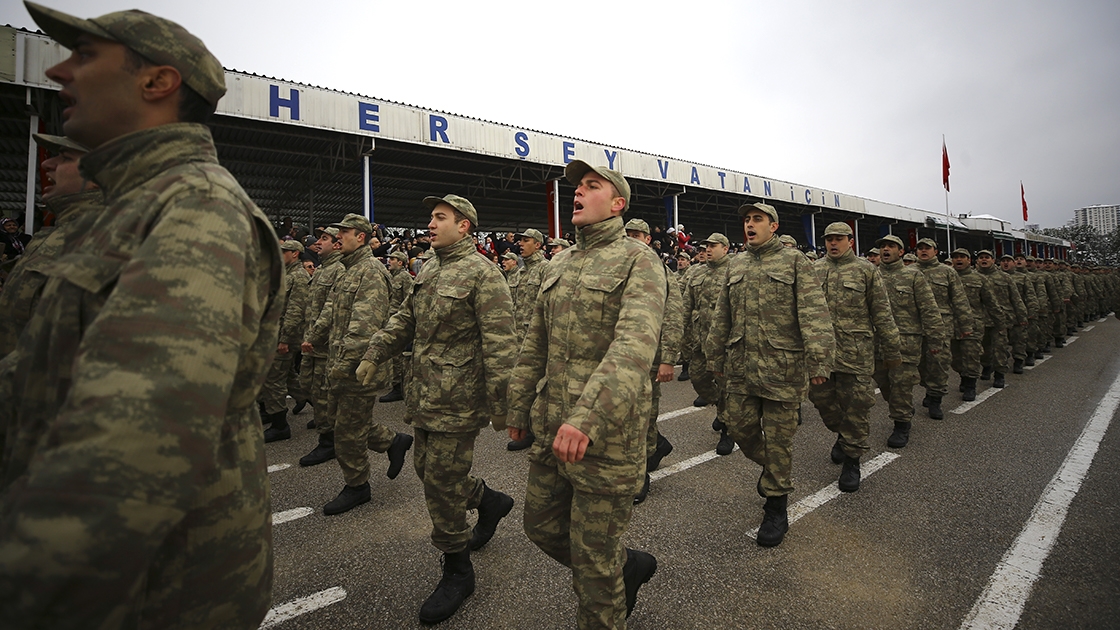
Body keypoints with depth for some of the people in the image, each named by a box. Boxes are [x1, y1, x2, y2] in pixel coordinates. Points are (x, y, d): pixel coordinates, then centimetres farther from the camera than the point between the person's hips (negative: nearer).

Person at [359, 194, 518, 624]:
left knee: (442, 482, -1)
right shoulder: (428, 271, 13)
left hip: (458, 400, -9)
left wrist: (499, 403, -20)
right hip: (424, 395, 9)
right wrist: (376, 352, 8)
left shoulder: (481, 274, -14)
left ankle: (457, 572, 20)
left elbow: (499, 345, -19)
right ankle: (490, 502, 43)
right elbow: (405, 318, 20)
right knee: (428, 470, 20)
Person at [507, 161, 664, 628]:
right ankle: (630, 567, 44)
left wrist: (587, 418, -36)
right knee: (542, 525, 21)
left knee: (593, 555, 8)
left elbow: (635, 346, -26)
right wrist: (519, 407, 16)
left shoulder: (638, 261, -10)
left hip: (606, 430, -7)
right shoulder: (559, 264, 13)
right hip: (550, 427, 8)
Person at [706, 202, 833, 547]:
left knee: (778, 436, 4)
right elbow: (721, 316, 15)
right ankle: (770, 466, 40)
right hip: (740, 366, 5)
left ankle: (776, 509, 21)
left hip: (782, 365, -4)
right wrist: (716, 357, 14)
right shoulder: (735, 264, 13)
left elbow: (814, 314, -10)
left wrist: (818, 360, -19)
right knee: (738, 425, 9)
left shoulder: (794, 261, -1)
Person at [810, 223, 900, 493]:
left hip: (856, 353, -3)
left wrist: (891, 350, 2)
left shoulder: (866, 270, 2)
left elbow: (882, 313, 2)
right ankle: (843, 435, 38)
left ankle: (852, 458, 17)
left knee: (855, 406, 2)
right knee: (821, 398, 10)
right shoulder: (814, 270, 10)